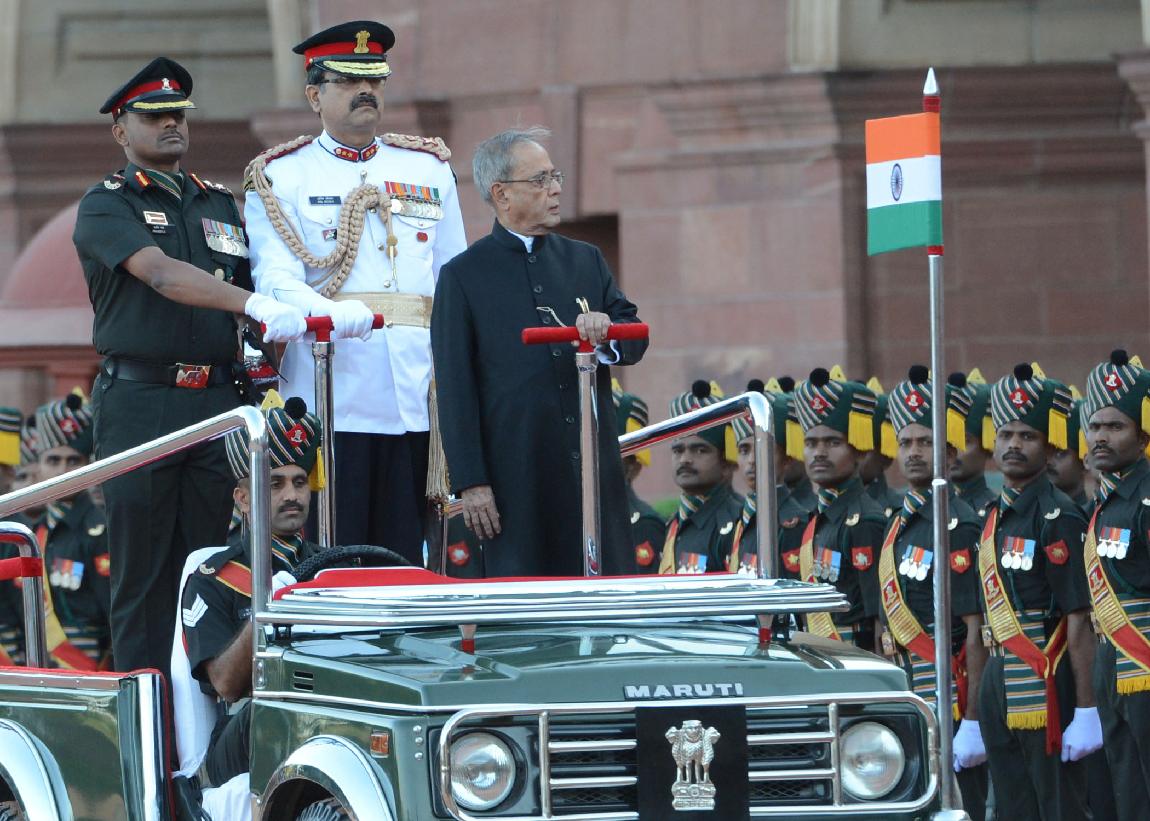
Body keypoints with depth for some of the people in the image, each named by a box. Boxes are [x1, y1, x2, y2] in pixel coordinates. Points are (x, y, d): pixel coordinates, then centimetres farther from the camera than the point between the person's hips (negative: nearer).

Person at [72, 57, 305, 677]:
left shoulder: (220, 205, 18)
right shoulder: (105, 207, -1)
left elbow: (251, 287, 22)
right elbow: (161, 274, -18)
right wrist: (257, 306, -30)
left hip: (217, 401, 5)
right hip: (139, 405, -5)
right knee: (142, 570, -3)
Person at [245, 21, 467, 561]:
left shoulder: (429, 168, 19)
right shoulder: (279, 178, 7)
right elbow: (275, 278, -7)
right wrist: (332, 315, -28)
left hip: (418, 393, 3)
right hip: (328, 395, -3)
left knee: (408, 556, 2)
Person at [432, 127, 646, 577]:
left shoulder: (586, 260, 16)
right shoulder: (462, 277, 2)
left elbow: (636, 341, 13)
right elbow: (455, 389, -2)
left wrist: (607, 333, -12)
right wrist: (471, 483, -9)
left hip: (595, 471, 4)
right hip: (517, 478, -4)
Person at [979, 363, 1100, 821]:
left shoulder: (1058, 518, -11)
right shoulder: (994, 517, 14)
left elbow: (1079, 621, -16)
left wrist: (1086, 711, -19)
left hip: (1046, 689, -8)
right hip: (999, 689, 8)